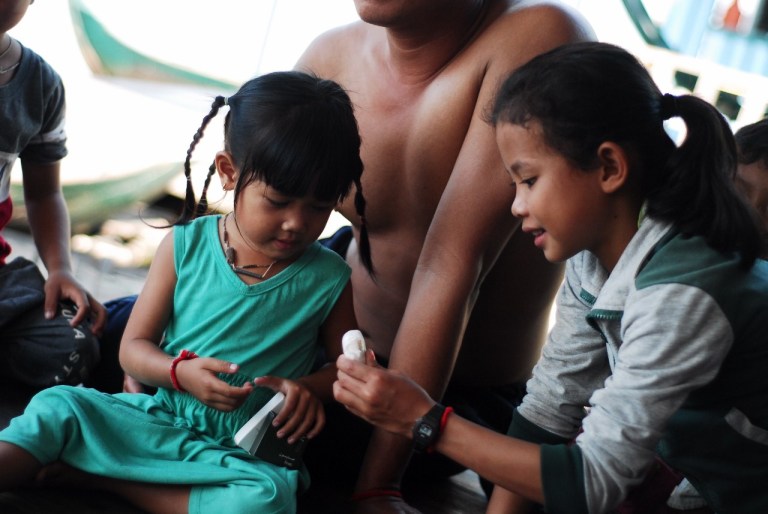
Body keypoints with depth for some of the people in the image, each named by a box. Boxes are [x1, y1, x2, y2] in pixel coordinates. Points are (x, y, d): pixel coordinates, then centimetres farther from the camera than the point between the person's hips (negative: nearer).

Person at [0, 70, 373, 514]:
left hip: (244, 451, -2)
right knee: (58, 406, -20)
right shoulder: (186, 246, -1)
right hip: (161, 414, 2)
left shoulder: (328, 279, -4)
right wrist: (180, 372, -20)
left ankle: (97, 475, -23)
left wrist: (309, 388, -15)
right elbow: (134, 347, 2)